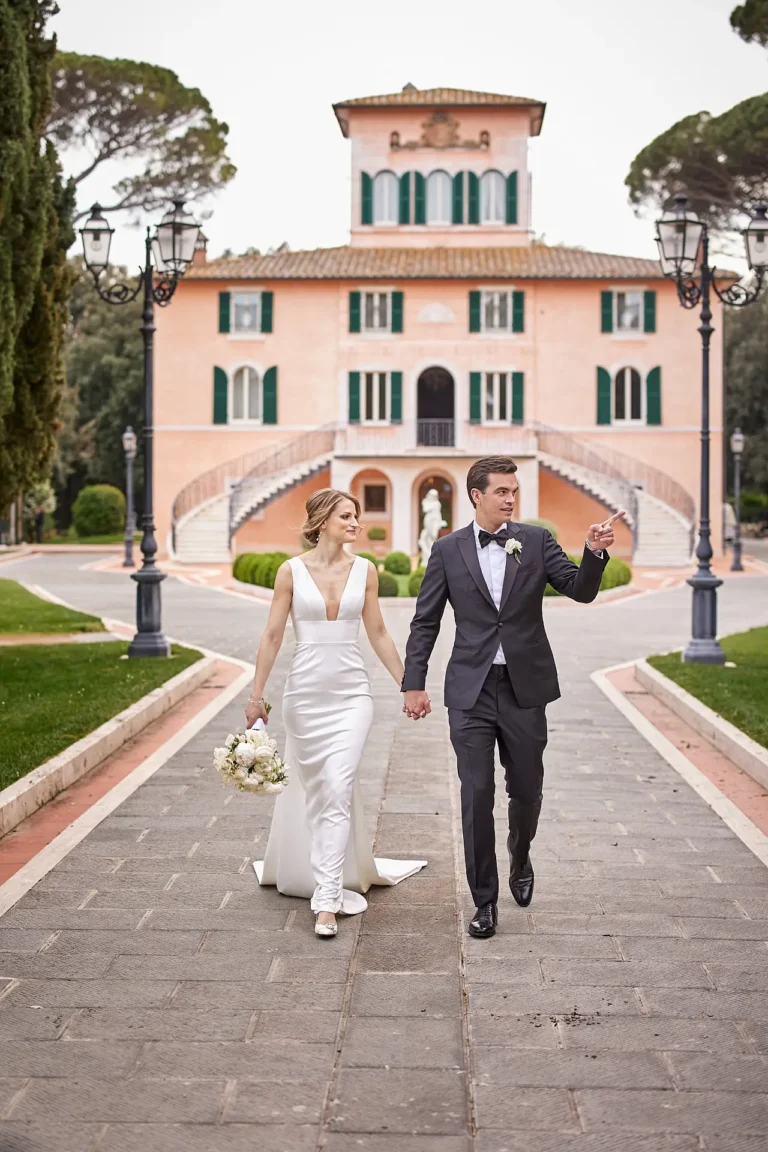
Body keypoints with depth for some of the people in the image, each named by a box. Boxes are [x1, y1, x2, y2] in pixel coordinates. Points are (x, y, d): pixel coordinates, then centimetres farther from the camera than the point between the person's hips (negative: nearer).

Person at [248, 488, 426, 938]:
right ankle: (300, 869, 37)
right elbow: (273, 635, 1)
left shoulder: (365, 570, 2)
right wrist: (257, 694, 0)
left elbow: (378, 634, 10)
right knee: (310, 789, 12)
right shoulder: (292, 571, -2)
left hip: (352, 693, 0)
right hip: (305, 691, 0)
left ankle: (328, 899, -9)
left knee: (338, 790, -10)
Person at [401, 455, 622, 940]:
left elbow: (581, 590, -6)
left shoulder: (537, 540, 3)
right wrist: (414, 683, -1)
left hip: (526, 687, 1)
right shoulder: (448, 549, 2)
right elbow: (425, 622, 4)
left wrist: (595, 552, -24)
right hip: (471, 691, -1)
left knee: (527, 790, 11)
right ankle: (485, 901, 11)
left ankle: (520, 856, 43)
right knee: (477, 797, -1)